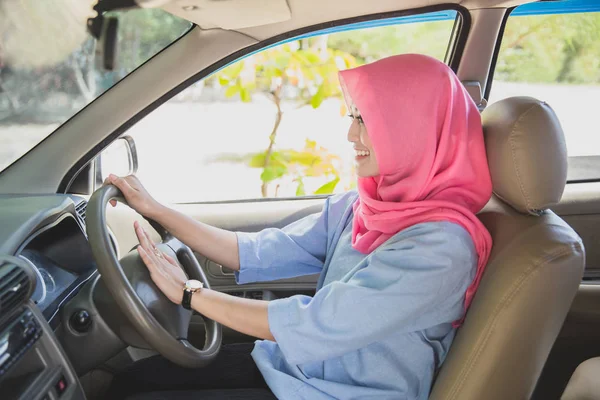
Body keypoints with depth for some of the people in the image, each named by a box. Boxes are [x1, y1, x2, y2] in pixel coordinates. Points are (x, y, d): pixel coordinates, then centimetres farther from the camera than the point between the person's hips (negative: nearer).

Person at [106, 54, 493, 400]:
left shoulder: (441, 247, -26)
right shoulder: (357, 208, -2)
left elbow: (314, 325, -27)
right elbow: (259, 254, 0)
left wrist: (190, 294, -18)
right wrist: (154, 209, -2)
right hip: (295, 364, 6)